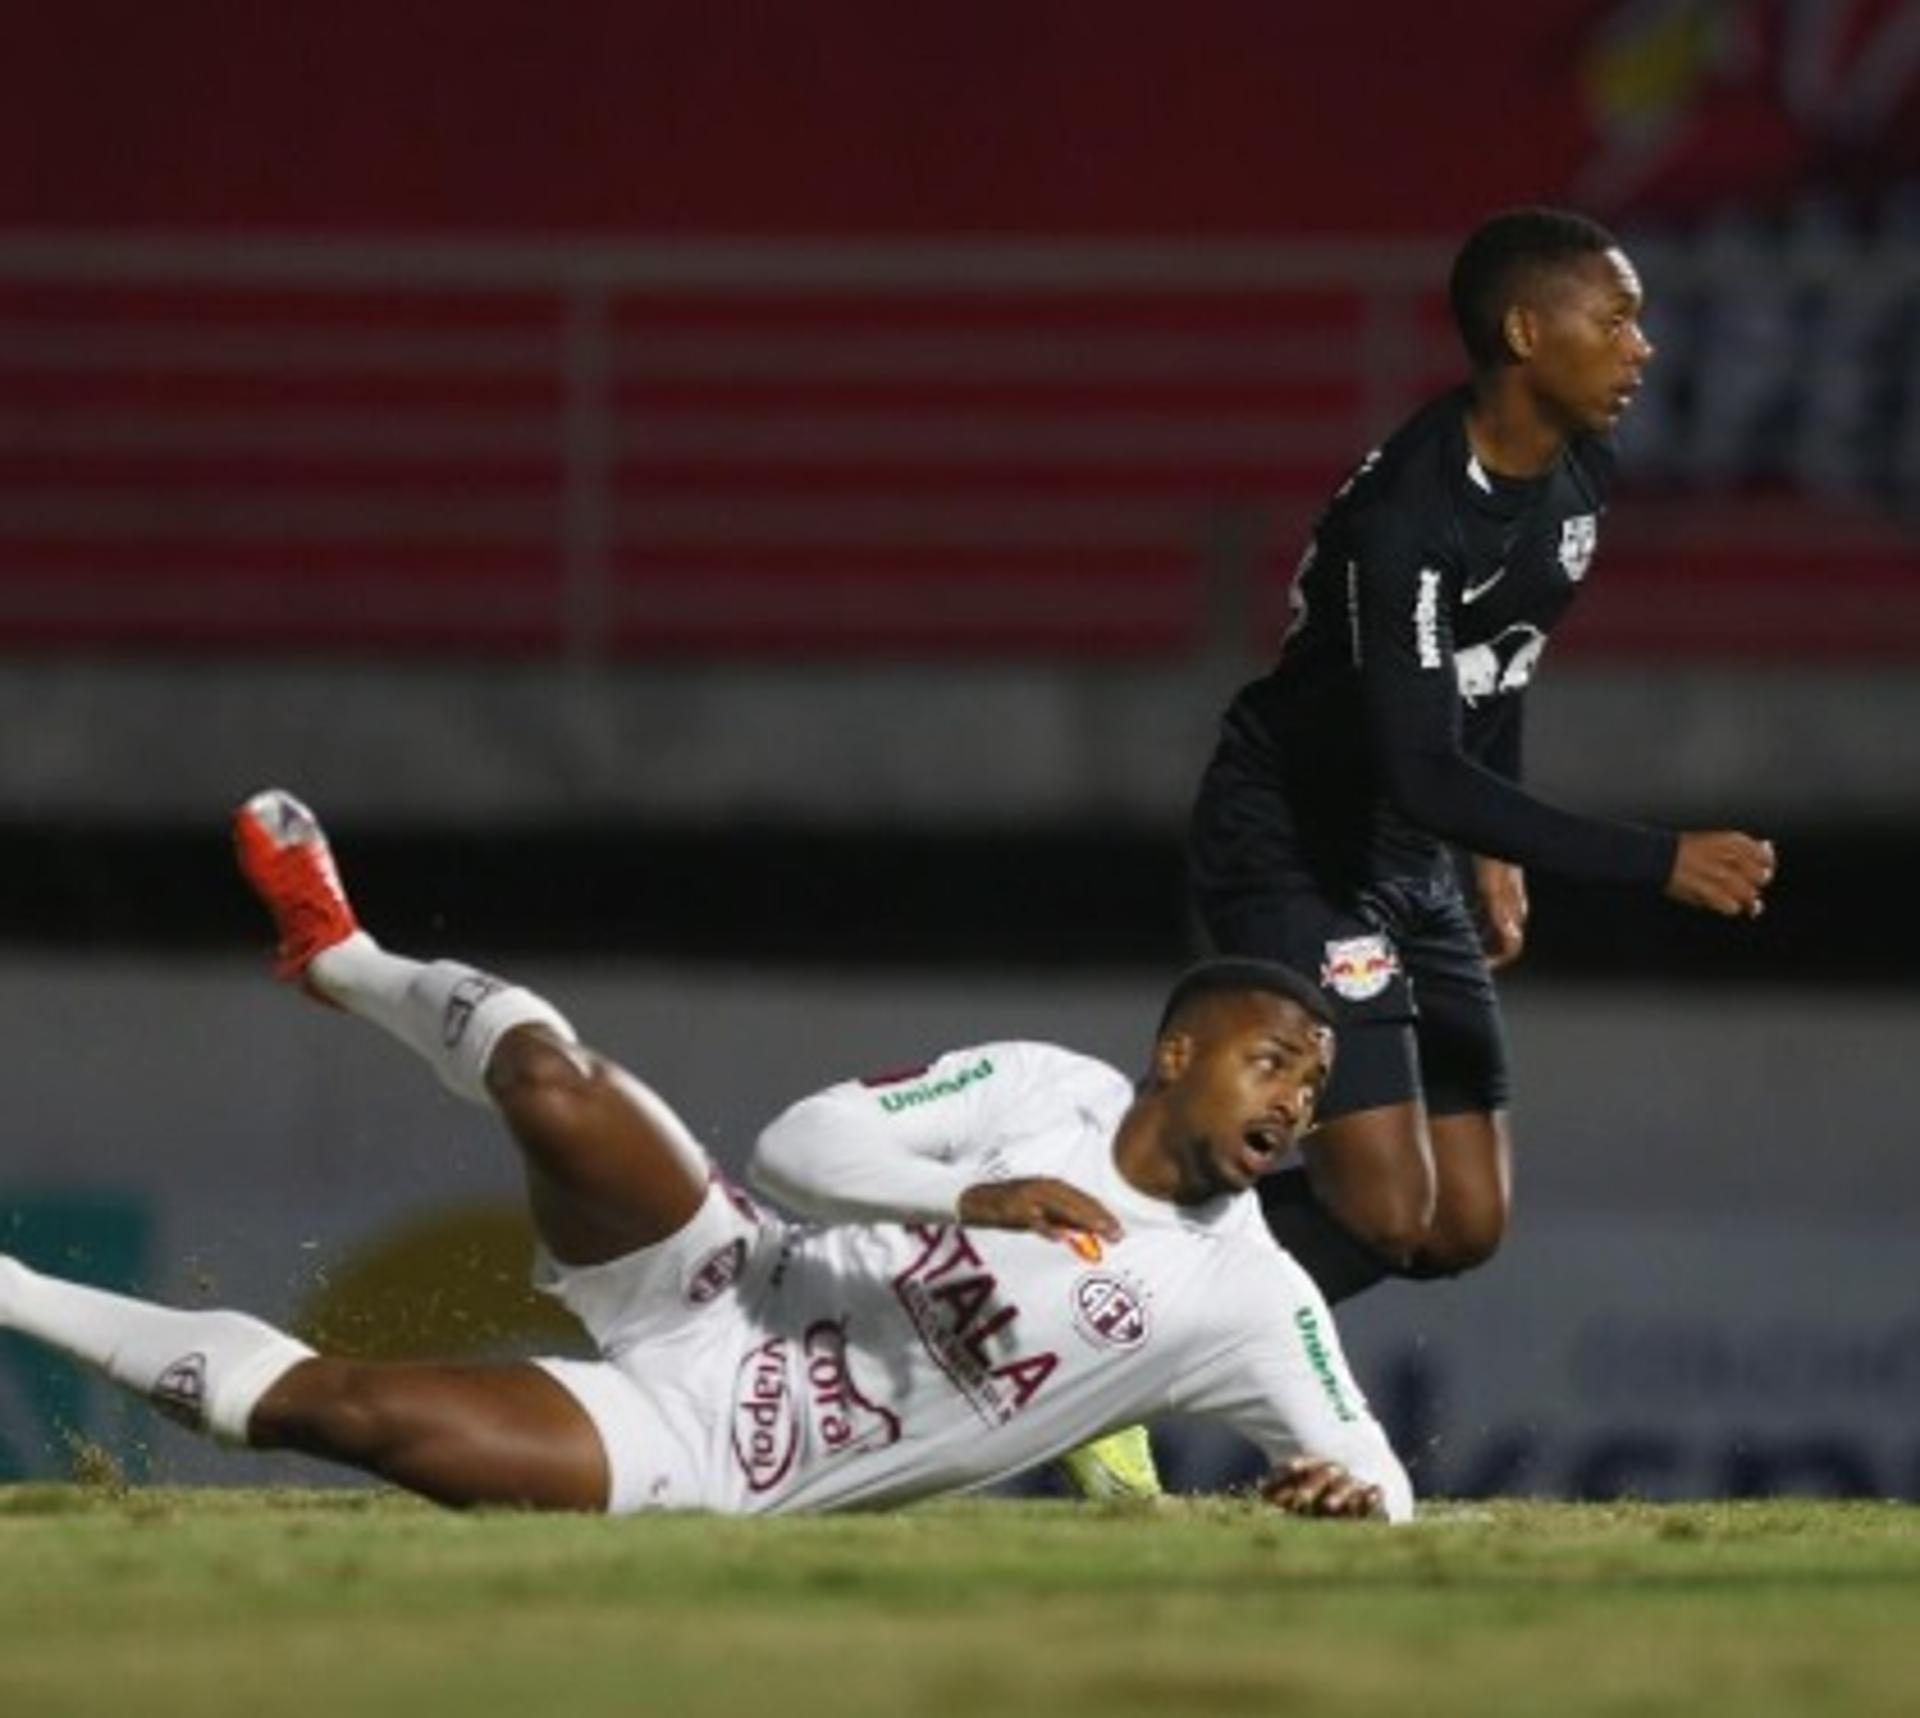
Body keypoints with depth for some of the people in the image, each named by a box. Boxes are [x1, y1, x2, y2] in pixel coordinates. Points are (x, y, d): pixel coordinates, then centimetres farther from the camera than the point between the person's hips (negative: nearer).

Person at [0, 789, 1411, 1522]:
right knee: (553, 1085, -25)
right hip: (722, 1303, 2)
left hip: (704, 1457, -2)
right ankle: (341, 961, 7)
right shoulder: (1048, 1094, -5)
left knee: (333, 1407, -17)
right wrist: (974, 1199, -28)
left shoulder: (1253, 1304, -10)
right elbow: (802, 1142, -10)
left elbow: (1382, 1484, -6)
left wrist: (1348, 1493, -31)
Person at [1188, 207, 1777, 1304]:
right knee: (1387, 1211, -17)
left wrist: (1497, 853, 19)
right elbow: (1419, 774, -35)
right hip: (1291, 850, -9)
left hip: (1415, 863, 9)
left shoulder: (1580, 475, -1)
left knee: (1467, 1225, 4)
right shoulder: (1409, 515, -29)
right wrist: (1658, 865, -37)